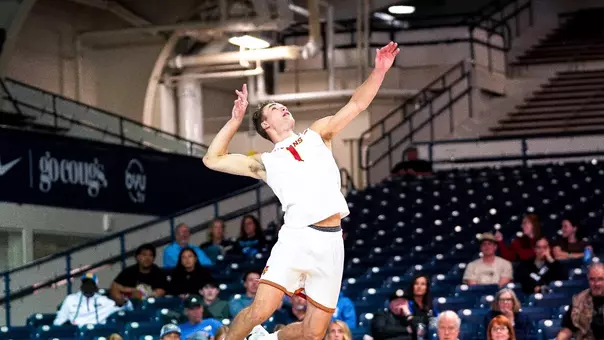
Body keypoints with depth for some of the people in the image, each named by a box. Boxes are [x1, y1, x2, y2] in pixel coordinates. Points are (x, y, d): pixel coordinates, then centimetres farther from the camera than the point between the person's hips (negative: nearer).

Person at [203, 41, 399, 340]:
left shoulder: (318, 134, 20)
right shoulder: (265, 162, 14)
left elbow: (356, 104, 13)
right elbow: (212, 160, 11)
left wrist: (378, 71, -1)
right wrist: (236, 119, 9)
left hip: (331, 242, 3)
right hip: (297, 238, -2)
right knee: (261, 309, -20)